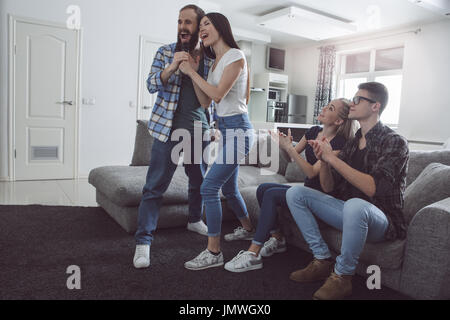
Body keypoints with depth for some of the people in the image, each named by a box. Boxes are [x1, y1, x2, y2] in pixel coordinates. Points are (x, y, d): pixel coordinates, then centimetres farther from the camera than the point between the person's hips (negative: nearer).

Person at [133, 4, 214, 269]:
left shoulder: (209, 60, 8)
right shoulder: (165, 53, 3)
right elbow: (152, 84, -4)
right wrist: (172, 67, -21)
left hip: (199, 130, 3)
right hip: (168, 129, -3)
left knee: (200, 181, 16)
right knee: (155, 186, -5)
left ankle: (195, 220, 40)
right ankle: (143, 241, 3)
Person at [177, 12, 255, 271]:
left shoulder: (235, 56, -9)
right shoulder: (216, 62, 17)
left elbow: (218, 94, -17)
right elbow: (205, 100, 10)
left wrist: (191, 72, -9)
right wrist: (190, 69, 5)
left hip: (237, 129, -9)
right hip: (227, 130, 9)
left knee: (209, 187, -13)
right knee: (229, 187, 19)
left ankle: (213, 252, -5)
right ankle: (248, 229, 40)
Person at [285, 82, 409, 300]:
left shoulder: (394, 142, -9)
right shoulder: (352, 143, 11)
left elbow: (373, 188, -25)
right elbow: (329, 188, 7)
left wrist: (333, 158, -25)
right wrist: (323, 160, -12)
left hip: (381, 219, -7)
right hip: (350, 212, 7)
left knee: (354, 205, -41)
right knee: (295, 194, -5)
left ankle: (342, 276, -18)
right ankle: (322, 261, -5)